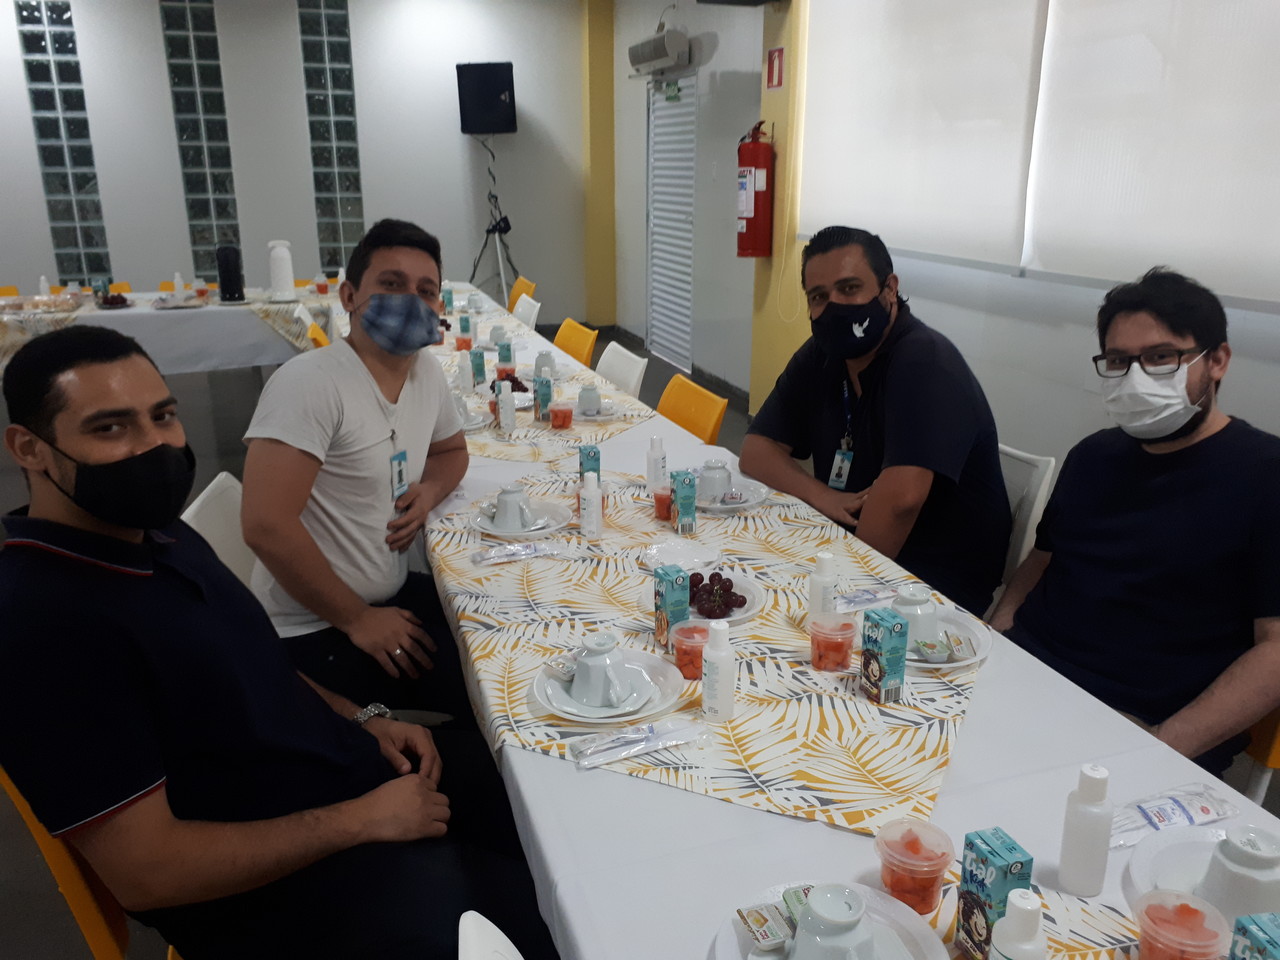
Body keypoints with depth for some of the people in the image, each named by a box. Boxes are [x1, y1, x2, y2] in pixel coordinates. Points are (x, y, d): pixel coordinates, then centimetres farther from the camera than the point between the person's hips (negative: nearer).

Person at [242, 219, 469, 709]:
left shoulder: (426, 370, 4)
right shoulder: (311, 382, -21)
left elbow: (452, 449, 22)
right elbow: (265, 524, -27)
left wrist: (429, 490, -2)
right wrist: (358, 620, -19)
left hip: (393, 595, 8)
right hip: (315, 630, -8)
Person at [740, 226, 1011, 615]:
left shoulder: (925, 362, -21)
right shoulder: (819, 356, 4)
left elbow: (901, 495, -32)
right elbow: (756, 450, 4)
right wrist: (822, 496, -14)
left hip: (940, 589, -7)